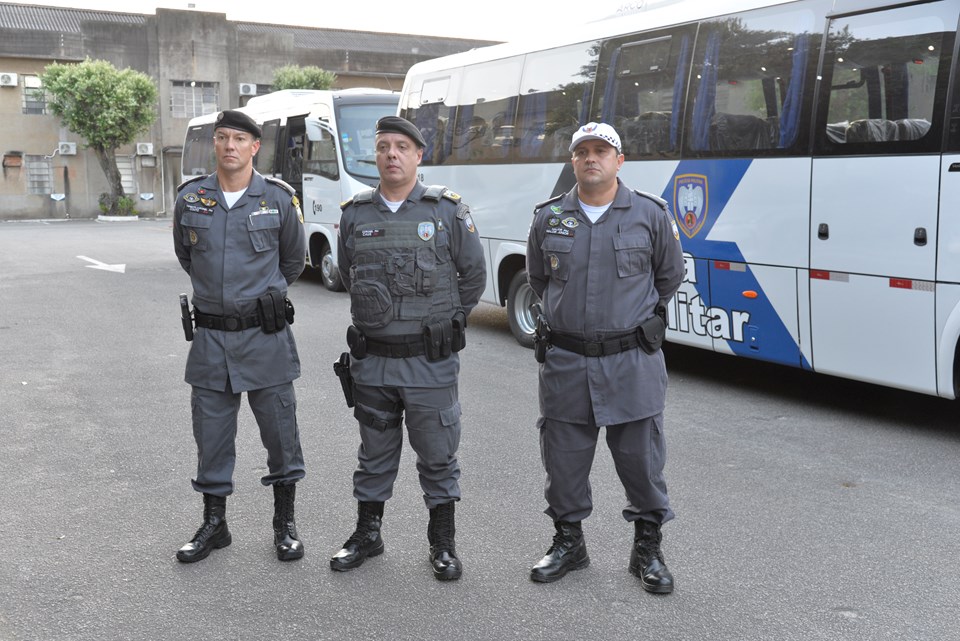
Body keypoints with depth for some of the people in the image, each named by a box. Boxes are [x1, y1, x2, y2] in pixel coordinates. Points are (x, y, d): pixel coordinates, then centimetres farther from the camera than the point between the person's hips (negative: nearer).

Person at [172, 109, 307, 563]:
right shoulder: (190, 198, 2)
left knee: (280, 428, 4)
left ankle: (285, 523, 20)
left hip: (266, 334, -2)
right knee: (211, 432, 9)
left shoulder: (279, 199, -3)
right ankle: (214, 523, 24)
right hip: (210, 335, 2)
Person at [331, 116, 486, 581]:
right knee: (375, 452, 15)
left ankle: (443, 542, 21)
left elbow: (474, 275, 6)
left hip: (430, 360, -2)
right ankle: (367, 533, 30)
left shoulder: (448, 211, -3)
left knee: (437, 454, 7)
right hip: (371, 359, 3)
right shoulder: (355, 214, 4)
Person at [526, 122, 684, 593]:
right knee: (563, 459, 10)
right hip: (564, 363, 2)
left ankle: (647, 546, 23)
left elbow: (669, 276, 13)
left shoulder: (650, 215, -1)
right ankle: (568, 542, 29)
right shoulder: (549, 218, 4)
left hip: (633, 363, -2)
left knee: (641, 458, 6)